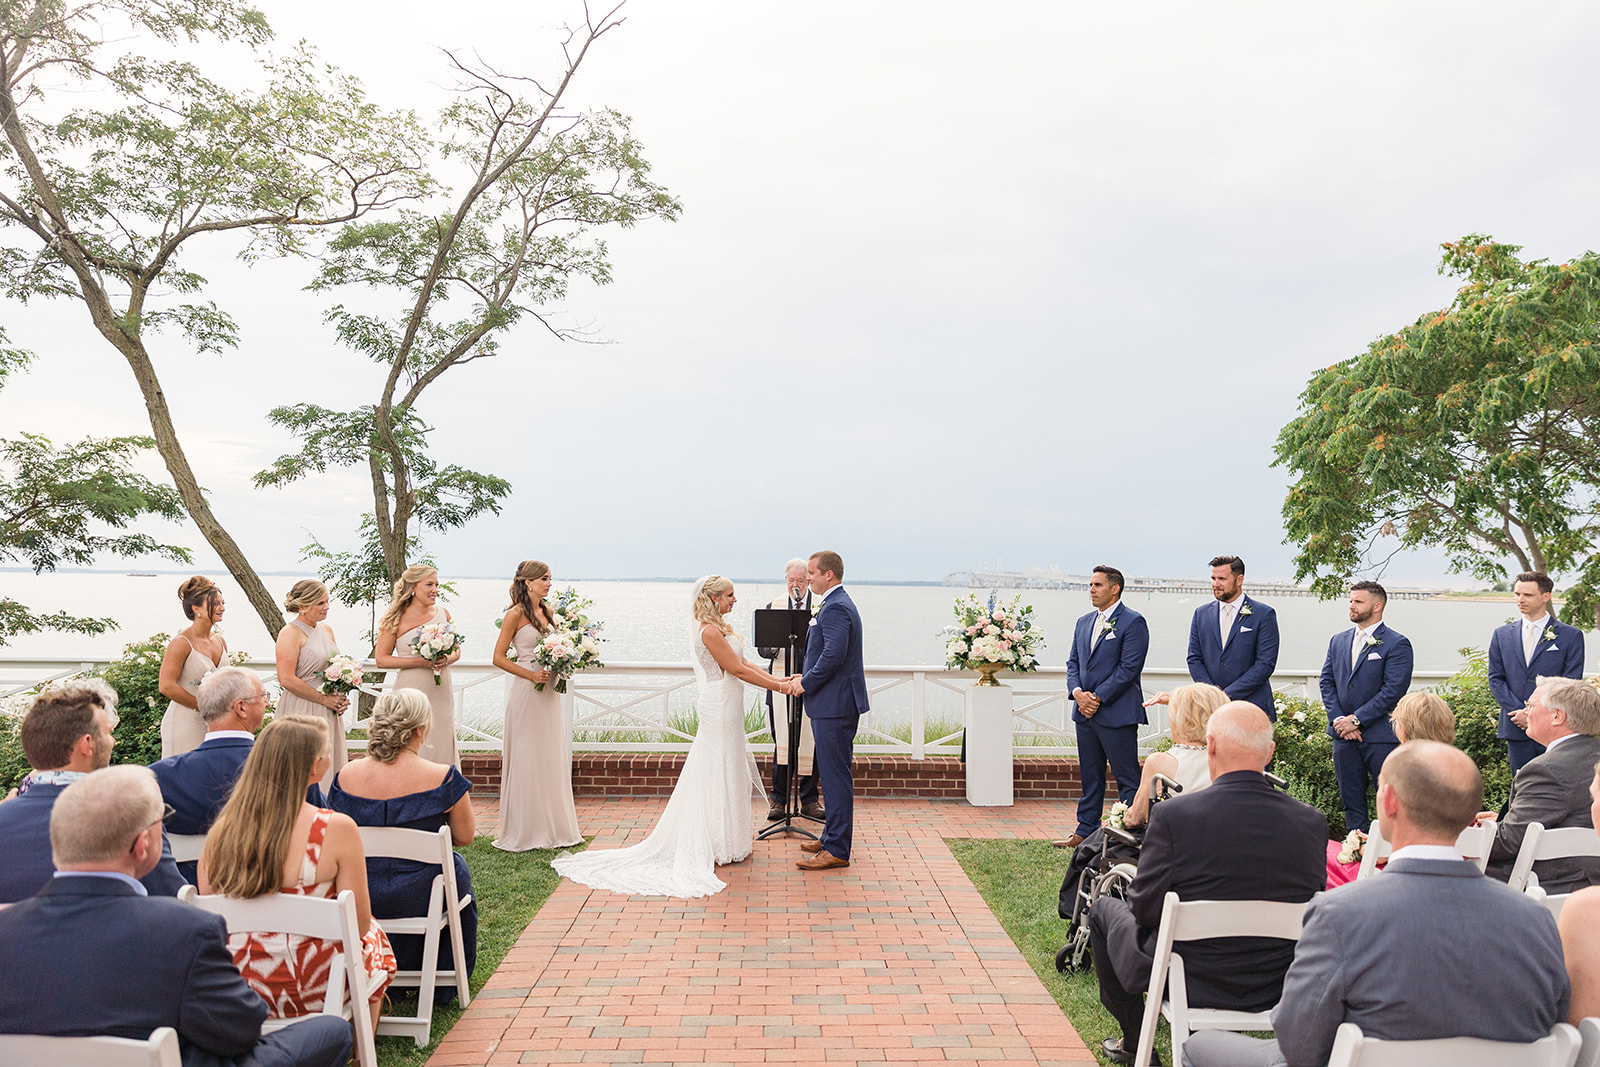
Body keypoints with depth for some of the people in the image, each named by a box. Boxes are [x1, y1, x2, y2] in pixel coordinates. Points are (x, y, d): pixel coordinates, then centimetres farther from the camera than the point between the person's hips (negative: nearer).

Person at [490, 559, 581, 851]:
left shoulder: (547, 611, 11)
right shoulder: (516, 614, -9)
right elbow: (499, 658, -10)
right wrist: (531, 675, -17)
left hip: (549, 691, 7)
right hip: (526, 694, -7)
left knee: (552, 758, 10)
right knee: (526, 760, 0)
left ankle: (552, 826, 20)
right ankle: (523, 830, 11)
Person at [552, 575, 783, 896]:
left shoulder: (718, 627, 12)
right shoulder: (710, 631, -19)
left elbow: (744, 664, 12)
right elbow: (737, 669, -19)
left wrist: (778, 679, 5)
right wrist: (778, 686, -16)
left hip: (723, 706, 10)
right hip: (721, 706, -10)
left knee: (724, 772, 15)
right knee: (722, 773, -1)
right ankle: (723, 846, 9)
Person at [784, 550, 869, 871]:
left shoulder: (835, 608, -17)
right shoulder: (835, 604, 17)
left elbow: (833, 655, -26)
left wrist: (806, 684, -14)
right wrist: (807, 677, 11)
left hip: (835, 704, -11)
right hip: (835, 703, 11)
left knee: (835, 775, -5)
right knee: (833, 773, 17)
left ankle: (837, 850, 0)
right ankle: (833, 836, 28)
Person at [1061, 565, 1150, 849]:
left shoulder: (1133, 622, -7)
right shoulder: (1084, 622, 15)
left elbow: (1129, 668, -14)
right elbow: (1073, 663, 15)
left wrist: (1097, 698, -15)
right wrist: (1078, 692, -4)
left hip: (1117, 713, -7)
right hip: (1085, 713, 7)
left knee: (1127, 778, -1)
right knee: (1090, 777, 14)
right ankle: (1086, 830, 23)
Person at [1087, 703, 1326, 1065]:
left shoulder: (1173, 815, -24)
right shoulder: (1312, 822, -12)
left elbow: (1144, 909, -16)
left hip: (1186, 981, -4)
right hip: (1273, 989, 4)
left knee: (1104, 908, 23)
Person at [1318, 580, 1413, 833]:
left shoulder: (1397, 643, -5)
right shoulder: (1338, 641, 13)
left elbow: (1394, 689, -13)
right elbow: (1327, 682, 10)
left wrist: (1356, 719, -14)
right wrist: (1338, 719, -4)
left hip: (1380, 736, -5)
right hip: (1344, 736, 6)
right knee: (1352, 800, 12)